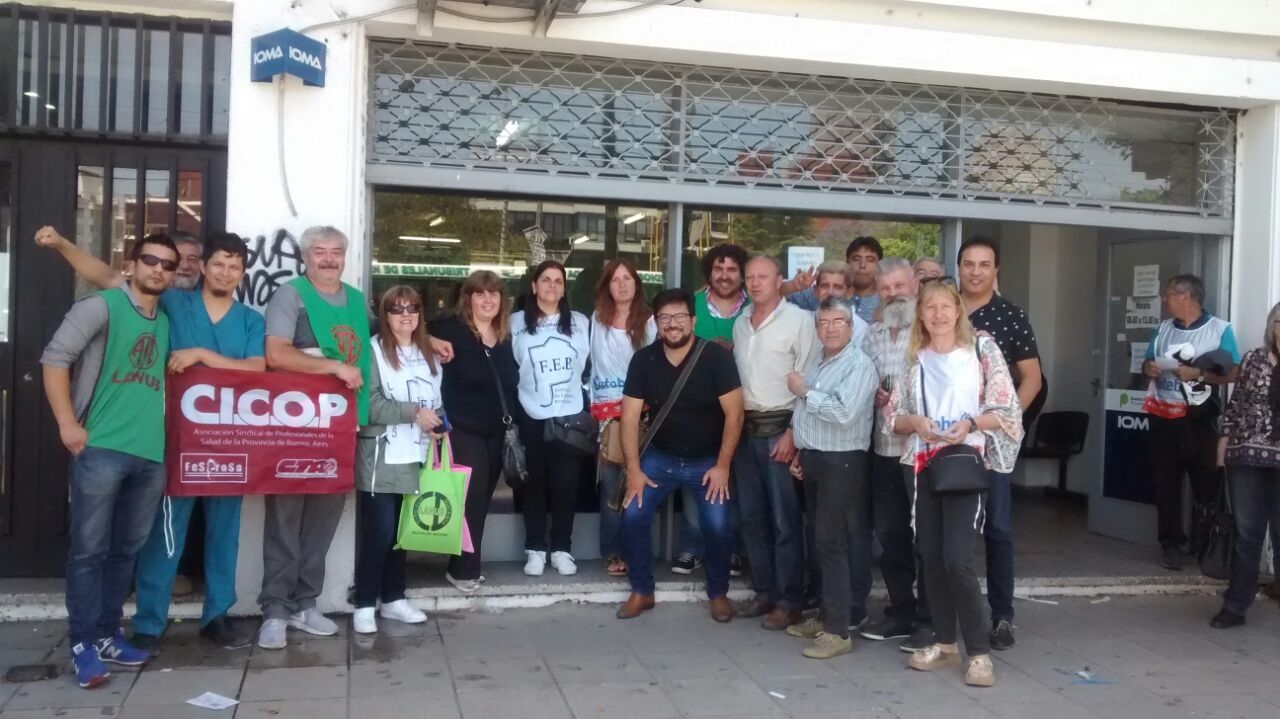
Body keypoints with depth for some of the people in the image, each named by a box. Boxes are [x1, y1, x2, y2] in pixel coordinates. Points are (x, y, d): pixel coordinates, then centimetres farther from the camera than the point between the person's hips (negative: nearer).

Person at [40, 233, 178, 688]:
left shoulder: (167, 322, 16)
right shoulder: (102, 306, -2)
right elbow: (55, 357, -9)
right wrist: (68, 424, -13)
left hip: (151, 454, 6)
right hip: (101, 449, -6)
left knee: (126, 549, 13)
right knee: (89, 549, 0)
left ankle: (107, 634, 24)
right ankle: (83, 643, 9)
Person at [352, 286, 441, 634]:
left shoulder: (429, 354, 15)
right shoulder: (374, 350, -7)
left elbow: (436, 401, 21)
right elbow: (369, 404, -17)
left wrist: (436, 423, 2)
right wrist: (413, 412, -21)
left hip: (415, 458, 6)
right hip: (381, 459, -6)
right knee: (378, 532, -5)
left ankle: (394, 598, 22)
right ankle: (365, 605, 6)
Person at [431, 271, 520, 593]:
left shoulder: (505, 337, 10)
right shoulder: (450, 330, -8)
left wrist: (511, 422, 14)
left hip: (497, 431, 6)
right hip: (463, 429, -6)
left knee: (482, 498, 11)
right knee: (472, 497, -8)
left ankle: (467, 564, 21)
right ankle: (464, 569, 3)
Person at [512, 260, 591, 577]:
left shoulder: (580, 323, 8)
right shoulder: (517, 323, 3)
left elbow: (589, 367, 12)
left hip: (570, 417, 1)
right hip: (532, 418, -1)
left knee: (566, 485, 1)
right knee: (534, 485, 5)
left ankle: (562, 549, 12)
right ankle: (535, 549, 14)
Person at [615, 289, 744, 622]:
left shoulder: (716, 356, -17)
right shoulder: (643, 360, -9)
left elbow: (734, 414, -15)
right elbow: (630, 416, -6)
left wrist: (722, 466, -16)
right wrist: (633, 469, -11)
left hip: (708, 459, -2)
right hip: (660, 456, 3)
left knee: (717, 526, -13)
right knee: (633, 516, -9)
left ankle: (718, 593, 14)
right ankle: (641, 591, 11)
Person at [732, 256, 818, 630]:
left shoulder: (799, 320, -7)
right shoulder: (740, 323, 14)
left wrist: (793, 433, -15)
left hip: (780, 429, -6)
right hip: (745, 428, 7)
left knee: (784, 520, -3)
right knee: (752, 517, 10)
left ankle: (788, 602, 4)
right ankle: (764, 591, 21)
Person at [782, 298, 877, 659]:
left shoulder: (859, 365, -13)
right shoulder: (817, 361, 15)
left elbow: (844, 413, -26)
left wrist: (805, 392, -15)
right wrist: (801, 453, 17)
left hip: (841, 463, -9)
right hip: (813, 459, 9)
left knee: (832, 543, -9)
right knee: (820, 542, 14)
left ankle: (838, 631, -5)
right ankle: (825, 616, 25)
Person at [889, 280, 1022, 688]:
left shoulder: (982, 349, 0)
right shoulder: (914, 357, 10)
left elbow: (1007, 410, -3)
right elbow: (894, 416, 10)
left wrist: (971, 423, -19)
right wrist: (915, 422, -10)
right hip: (925, 463, 4)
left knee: (957, 559, -12)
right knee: (932, 556, 7)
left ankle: (980, 651, -1)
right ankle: (945, 643, 20)